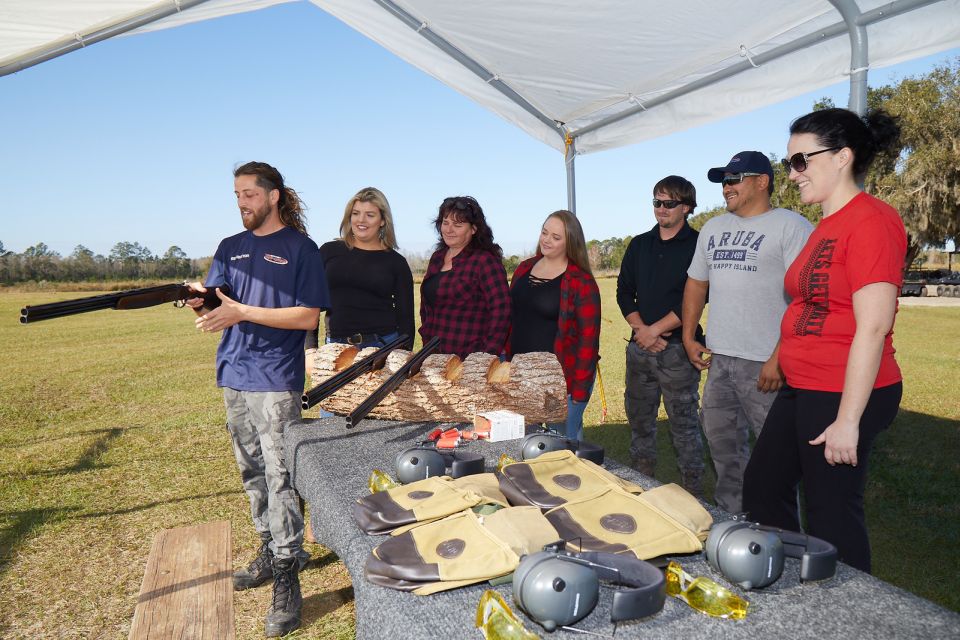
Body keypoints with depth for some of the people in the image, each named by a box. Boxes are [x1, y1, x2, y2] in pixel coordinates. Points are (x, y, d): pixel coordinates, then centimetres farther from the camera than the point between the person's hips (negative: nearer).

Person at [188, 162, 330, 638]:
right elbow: (215, 303, 8)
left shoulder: (300, 248, -3)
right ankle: (269, 553, 30)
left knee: (280, 477, -6)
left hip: (275, 382, -6)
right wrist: (199, 298, -16)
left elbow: (308, 316, -11)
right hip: (234, 377, 6)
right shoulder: (231, 248, 14)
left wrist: (242, 312, -18)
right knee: (253, 473, 15)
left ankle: (287, 581, 2)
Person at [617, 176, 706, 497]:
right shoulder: (639, 245, 13)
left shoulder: (697, 245, -3)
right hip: (639, 347, 5)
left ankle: (693, 493, 12)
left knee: (684, 423, 0)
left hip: (677, 348, -5)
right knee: (639, 420, 12)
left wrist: (655, 330, -13)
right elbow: (624, 292, 8)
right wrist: (641, 329, -6)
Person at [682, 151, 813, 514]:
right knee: (722, 443, 16)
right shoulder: (713, 228, 16)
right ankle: (729, 519, 32)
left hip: (766, 363, -7)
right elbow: (696, 283, 22)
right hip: (719, 359, 7)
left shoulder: (791, 226, -7)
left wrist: (780, 358, -20)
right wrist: (689, 338, 13)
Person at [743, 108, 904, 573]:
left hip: (844, 396, -10)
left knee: (830, 517, 3)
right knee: (762, 489, 19)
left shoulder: (870, 220, -16)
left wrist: (848, 420, -20)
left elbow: (873, 327, -20)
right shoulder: (827, 225, 12)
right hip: (802, 390, 10)